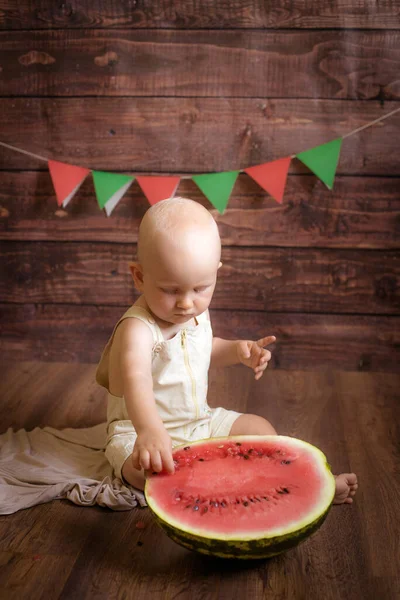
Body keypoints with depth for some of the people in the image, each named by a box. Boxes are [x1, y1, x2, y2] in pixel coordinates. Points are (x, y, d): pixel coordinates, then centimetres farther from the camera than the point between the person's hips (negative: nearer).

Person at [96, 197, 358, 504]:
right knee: (145, 468, -36)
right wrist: (148, 430, -67)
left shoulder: (197, 311, -2)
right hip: (139, 432, -7)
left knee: (258, 428, 3)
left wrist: (238, 350, 0)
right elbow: (136, 379, -49)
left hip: (200, 421, 8)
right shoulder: (138, 329, -29)